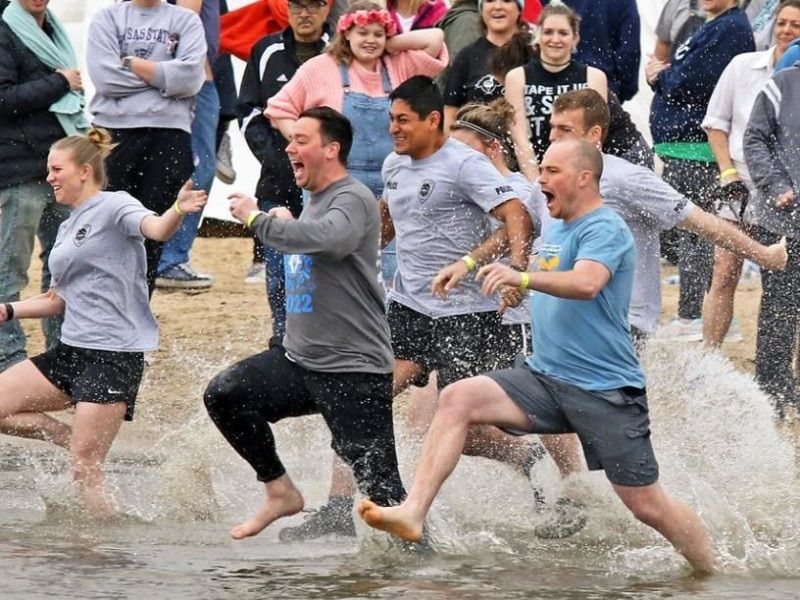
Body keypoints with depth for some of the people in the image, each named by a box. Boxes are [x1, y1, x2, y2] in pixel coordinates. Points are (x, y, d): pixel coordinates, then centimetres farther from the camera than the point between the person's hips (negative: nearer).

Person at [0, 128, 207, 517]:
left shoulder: (113, 206, -7)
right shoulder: (68, 228, 19)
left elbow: (157, 229, -27)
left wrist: (179, 210, -49)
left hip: (114, 356, -9)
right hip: (71, 351, 9)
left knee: (85, 472, -12)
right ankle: (79, 441, 8)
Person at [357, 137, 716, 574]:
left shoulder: (604, 230, -12)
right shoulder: (558, 230, 15)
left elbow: (587, 283, -35)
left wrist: (523, 278, -48)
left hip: (605, 390, -7)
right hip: (545, 377, 7)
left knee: (647, 505, -3)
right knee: (457, 399, -16)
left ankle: (712, 573, 19)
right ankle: (413, 513, -25)